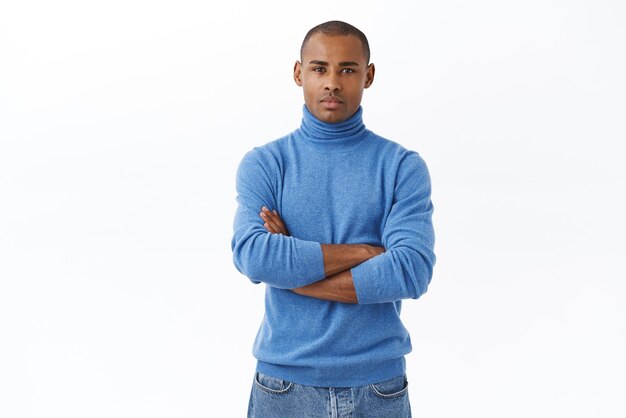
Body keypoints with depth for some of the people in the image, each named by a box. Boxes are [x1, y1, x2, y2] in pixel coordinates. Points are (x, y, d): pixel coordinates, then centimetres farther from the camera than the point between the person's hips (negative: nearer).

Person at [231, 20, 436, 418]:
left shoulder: (403, 166, -3)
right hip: (285, 382, 0)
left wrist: (292, 272, -15)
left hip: (378, 384, 0)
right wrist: (361, 252, -16)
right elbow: (253, 257, -17)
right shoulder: (263, 163, -2)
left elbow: (412, 271, -16)